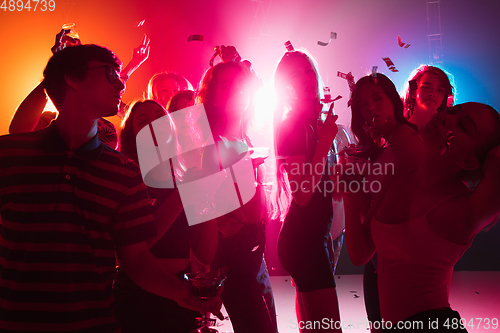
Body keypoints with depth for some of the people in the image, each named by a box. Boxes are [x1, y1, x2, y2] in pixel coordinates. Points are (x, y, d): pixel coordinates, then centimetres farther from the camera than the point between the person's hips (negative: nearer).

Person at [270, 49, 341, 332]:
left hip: (310, 236, 10)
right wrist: (325, 142, -20)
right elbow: (302, 194, -22)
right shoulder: (293, 125, -12)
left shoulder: (312, 123, 13)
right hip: (304, 239, -10)